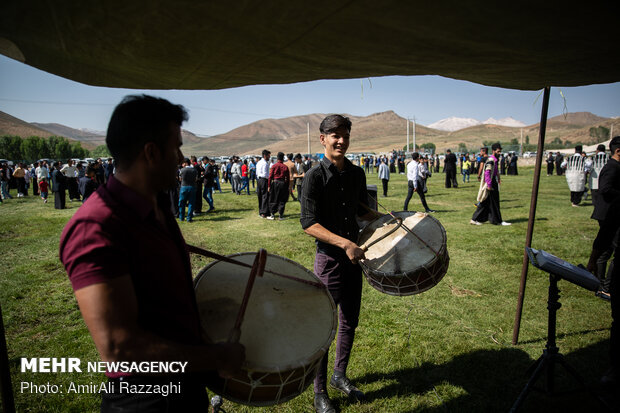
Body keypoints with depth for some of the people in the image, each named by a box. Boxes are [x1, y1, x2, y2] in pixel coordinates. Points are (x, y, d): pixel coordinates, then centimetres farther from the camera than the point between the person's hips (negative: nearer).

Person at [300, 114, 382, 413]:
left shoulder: (357, 174, 6)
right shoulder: (315, 176, -13)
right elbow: (309, 224, -19)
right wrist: (344, 243, -27)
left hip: (355, 255, 6)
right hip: (329, 257, -6)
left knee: (350, 322, 18)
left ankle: (340, 376, 40)